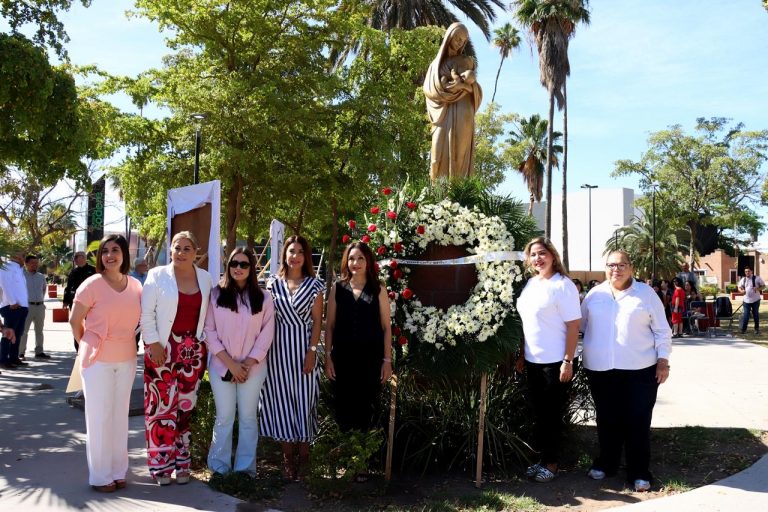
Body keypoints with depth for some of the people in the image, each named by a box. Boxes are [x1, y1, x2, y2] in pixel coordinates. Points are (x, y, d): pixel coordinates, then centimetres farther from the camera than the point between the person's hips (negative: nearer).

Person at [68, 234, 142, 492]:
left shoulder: (136, 286, 2)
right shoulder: (92, 285, -10)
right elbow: (75, 321, -2)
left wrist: (124, 345, 6)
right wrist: (89, 346, 5)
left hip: (126, 360, 4)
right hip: (97, 360, -4)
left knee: (120, 416, 12)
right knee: (99, 418, 3)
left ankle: (118, 471, 24)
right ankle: (100, 476, 16)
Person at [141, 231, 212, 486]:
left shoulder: (205, 278, 8)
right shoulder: (157, 275, -2)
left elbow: (207, 313, 11)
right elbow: (147, 314, -4)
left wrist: (204, 341, 3)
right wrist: (153, 344, -10)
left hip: (192, 349, 3)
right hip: (163, 349, -3)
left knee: (185, 406, 8)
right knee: (162, 405, -1)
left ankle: (181, 462, 18)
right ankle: (160, 464, 10)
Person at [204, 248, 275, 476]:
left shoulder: (263, 298, 2)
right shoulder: (216, 295, 1)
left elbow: (267, 334, 1)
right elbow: (209, 331, -3)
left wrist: (248, 363, -8)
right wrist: (230, 363, -10)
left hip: (253, 367, 1)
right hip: (221, 366, 0)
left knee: (248, 417, 7)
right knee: (224, 417, 4)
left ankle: (245, 467, 15)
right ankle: (219, 466, 15)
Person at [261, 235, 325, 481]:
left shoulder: (314, 284, 1)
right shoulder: (273, 284, 6)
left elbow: (317, 320, -1)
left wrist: (312, 351, -8)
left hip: (303, 347, -2)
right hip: (279, 348, 2)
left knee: (303, 399, 3)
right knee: (281, 400, 5)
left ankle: (303, 455, 15)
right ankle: (288, 455, 17)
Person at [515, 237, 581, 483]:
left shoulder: (563, 285, -12)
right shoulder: (531, 284, 8)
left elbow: (573, 325, -15)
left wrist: (568, 361, -18)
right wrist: (522, 355, 13)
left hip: (555, 362, -6)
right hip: (533, 361, 7)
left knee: (552, 414, 4)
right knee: (538, 412, 14)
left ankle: (551, 463, 17)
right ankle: (542, 458, 26)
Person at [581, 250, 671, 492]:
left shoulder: (646, 293, 1)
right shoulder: (594, 294, 6)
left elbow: (661, 331, 3)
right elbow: (579, 324, 15)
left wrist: (663, 361, -2)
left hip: (639, 370, -2)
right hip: (601, 370, 2)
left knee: (637, 421, 1)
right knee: (607, 420, 12)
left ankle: (639, 472, 12)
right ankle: (606, 463, 28)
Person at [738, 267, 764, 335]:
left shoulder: (757, 278, -4)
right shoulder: (743, 280, 6)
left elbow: (763, 285, 0)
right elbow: (739, 287, 13)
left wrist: (758, 288, -20)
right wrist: (741, 290, -10)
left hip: (755, 299, -2)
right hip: (746, 300, 2)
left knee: (756, 314, 8)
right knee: (746, 315, -2)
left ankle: (757, 328, 20)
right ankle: (743, 329, 2)